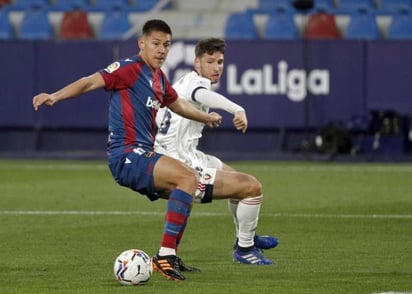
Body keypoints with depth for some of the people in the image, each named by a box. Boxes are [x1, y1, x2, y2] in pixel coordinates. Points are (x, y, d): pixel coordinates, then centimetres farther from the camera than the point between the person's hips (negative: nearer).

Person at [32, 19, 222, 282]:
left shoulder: (159, 78, 17)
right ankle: (165, 254, -27)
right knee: (188, 177, -26)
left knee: (189, 189, 26)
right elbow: (91, 82, -19)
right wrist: (55, 96, -34)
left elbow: (178, 104, 37)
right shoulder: (130, 68, -9)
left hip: (143, 157, 10)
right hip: (127, 156, -10)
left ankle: (169, 258, 29)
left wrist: (206, 118, 53)